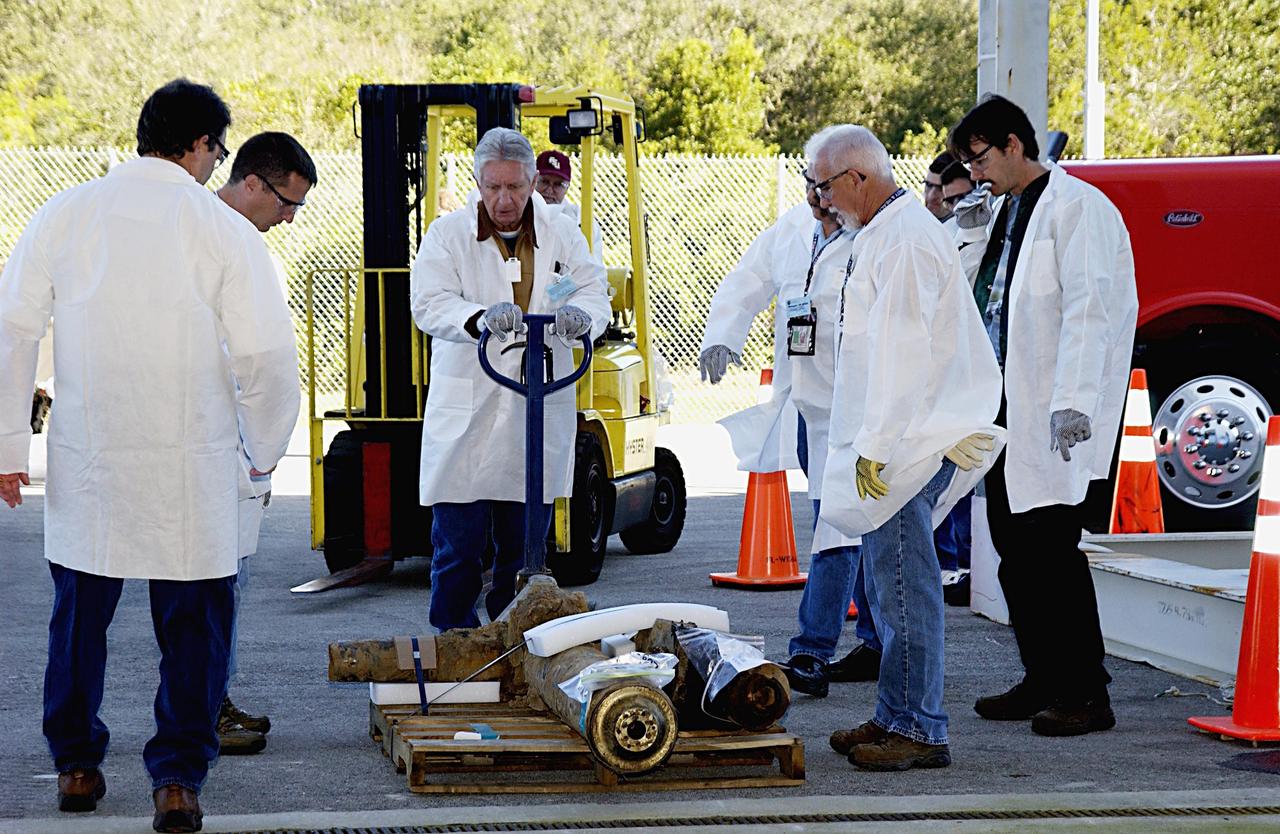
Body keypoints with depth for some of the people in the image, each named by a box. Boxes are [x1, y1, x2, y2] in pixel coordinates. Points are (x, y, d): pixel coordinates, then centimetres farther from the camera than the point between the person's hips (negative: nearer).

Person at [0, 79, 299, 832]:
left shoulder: (65, 214, 1)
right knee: (194, 620, 7)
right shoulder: (226, 232, -7)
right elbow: (265, 354, -9)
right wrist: (264, 452, 7)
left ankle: (76, 764, 29)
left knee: (81, 608, 18)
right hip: (192, 465, -3)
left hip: (85, 458, 3)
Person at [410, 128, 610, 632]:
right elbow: (429, 304, -11)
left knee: (524, 548, 9)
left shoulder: (562, 236, 9)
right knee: (457, 547, -3)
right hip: (465, 416, -2)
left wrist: (579, 315, -25)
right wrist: (480, 318, -33)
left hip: (540, 417, 3)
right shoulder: (448, 235, 1)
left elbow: (594, 293, 0)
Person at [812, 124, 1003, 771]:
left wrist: (875, 447, -21)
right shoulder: (885, 234, 18)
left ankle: (919, 730, -3)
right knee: (892, 582, 14)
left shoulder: (905, 240, -15)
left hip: (908, 443, -11)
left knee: (904, 586, -7)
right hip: (890, 443, 11)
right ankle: (896, 716, 22)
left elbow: (901, 354, -21)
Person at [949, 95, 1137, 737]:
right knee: (1015, 551, 10)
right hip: (1005, 408, 9)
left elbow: (1088, 308, -17)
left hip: (1053, 415, -9)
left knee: (1051, 550, -9)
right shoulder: (1006, 214, 18)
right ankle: (1042, 681, 18)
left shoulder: (1078, 208, -9)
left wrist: (1073, 402, -23)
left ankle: (1086, 695, -3)